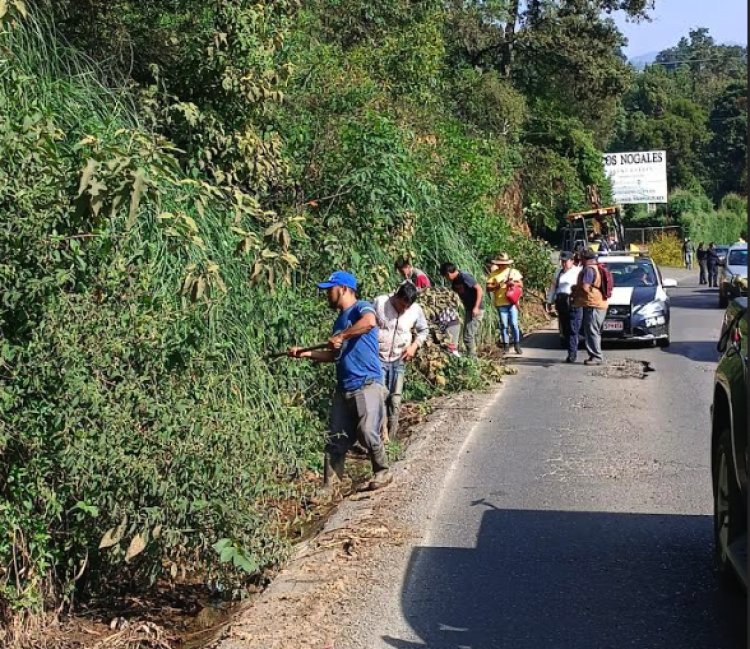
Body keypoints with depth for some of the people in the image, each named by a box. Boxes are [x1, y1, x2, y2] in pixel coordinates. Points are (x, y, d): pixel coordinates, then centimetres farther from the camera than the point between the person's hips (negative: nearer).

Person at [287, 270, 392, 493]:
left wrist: (341, 336, -22)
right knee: (336, 440, 4)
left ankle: (382, 472, 10)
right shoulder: (340, 320, 21)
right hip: (343, 388, 8)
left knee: (367, 433, -12)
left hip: (367, 384, -8)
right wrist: (306, 353, 17)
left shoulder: (362, 308, -4)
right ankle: (330, 487, 8)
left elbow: (369, 322, -29)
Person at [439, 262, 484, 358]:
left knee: (468, 336, -9)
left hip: (475, 311, -9)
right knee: (470, 335, 14)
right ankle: (472, 358, 21)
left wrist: (476, 307, -22)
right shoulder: (454, 281, 8)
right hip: (468, 310, 9)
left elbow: (479, 290, -19)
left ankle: (472, 358, -2)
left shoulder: (464, 277, -17)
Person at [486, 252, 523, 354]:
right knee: (504, 325, 3)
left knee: (514, 324, -4)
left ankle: (517, 345, 5)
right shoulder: (494, 274, 4)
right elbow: (488, 288, -1)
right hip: (500, 303, 0)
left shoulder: (514, 272, 8)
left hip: (512, 302, 0)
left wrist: (514, 283, -11)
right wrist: (498, 286, -15)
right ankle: (506, 345, 10)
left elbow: (521, 285, 8)